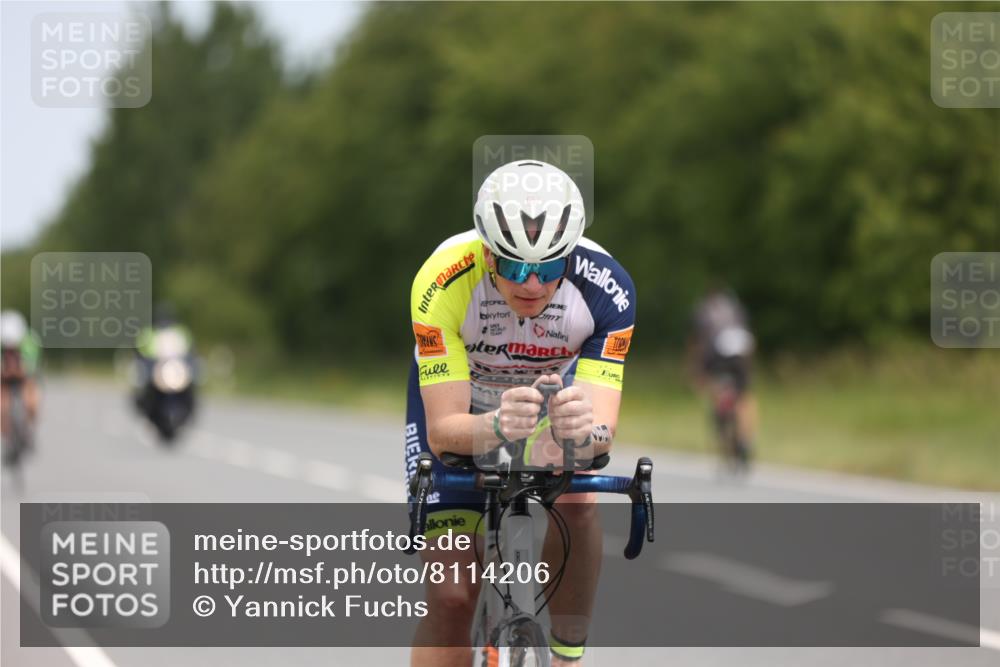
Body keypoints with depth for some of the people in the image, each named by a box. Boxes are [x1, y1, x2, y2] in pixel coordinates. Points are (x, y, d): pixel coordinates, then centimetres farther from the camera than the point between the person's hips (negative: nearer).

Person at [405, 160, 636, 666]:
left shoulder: (605, 288, -33)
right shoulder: (443, 282, -37)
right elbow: (442, 429, -37)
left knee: (575, 502, -31)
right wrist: (497, 426, -59)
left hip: (556, 393, 1)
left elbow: (603, 428, -37)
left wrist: (583, 430, -61)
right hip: (454, 401, -1)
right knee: (450, 596, -11)